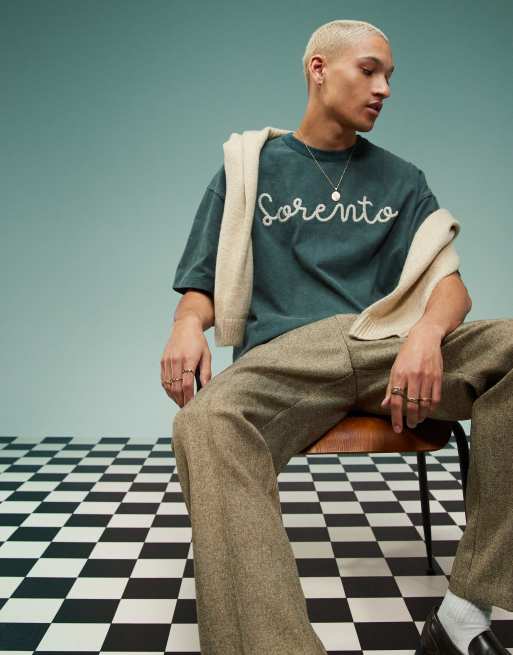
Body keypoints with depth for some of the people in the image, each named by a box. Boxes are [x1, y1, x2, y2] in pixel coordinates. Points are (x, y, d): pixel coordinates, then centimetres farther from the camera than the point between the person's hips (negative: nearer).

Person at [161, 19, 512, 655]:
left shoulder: (401, 180, 21)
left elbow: (449, 285, 9)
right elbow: (203, 287, 15)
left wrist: (428, 330, -17)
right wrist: (187, 324, -12)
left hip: (385, 344, 2)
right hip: (282, 356, -2)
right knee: (203, 426, -36)